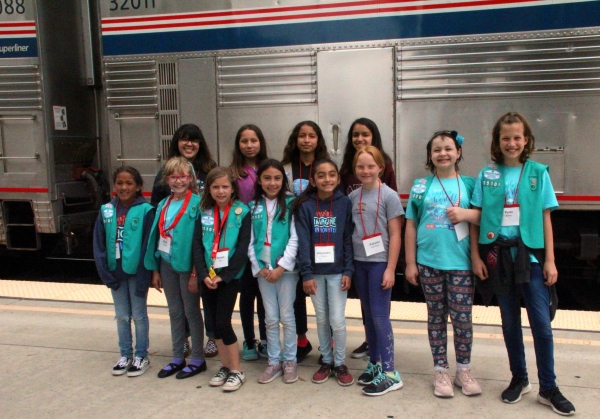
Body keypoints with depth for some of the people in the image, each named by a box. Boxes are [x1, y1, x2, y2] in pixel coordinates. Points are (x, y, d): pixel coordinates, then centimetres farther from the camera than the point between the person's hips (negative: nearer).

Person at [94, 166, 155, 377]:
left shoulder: (146, 211, -10)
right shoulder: (106, 211, 2)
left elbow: (148, 245, -12)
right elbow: (99, 244, 3)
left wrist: (144, 276, -15)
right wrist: (105, 272, -5)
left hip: (137, 272, -4)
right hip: (115, 272, 4)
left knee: (139, 315, 9)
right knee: (121, 316, 15)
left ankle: (141, 356, 23)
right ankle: (125, 355, 28)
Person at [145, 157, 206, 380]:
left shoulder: (197, 203, -12)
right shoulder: (164, 205, 8)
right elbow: (157, 237, 11)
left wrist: (196, 272, -16)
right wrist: (155, 269, 10)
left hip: (187, 264, -6)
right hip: (166, 263, 6)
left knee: (191, 312, 5)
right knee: (174, 312, 14)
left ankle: (197, 359, 18)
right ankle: (177, 357, 26)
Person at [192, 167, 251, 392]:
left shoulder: (242, 212, -5)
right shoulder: (204, 213, 7)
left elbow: (242, 248, -11)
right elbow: (197, 246, 3)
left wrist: (223, 276, -15)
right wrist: (204, 274, -10)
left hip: (229, 276, -4)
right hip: (208, 276, 5)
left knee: (223, 322, -6)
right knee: (214, 322, 10)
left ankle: (237, 371, 8)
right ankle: (225, 366, 25)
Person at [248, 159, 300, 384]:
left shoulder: (291, 203, -4)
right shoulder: (253, 206, 5)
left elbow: (295, 238, -9)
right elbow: (250, 241, 3)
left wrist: (282, 266, -13)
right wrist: (259, 267, -5)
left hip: (286, 268, -3)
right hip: (263, 270, 3)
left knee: (286, 316, 4)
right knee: (271, 318, 10)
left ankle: (290, 361, 18)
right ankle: (273, 362, 20)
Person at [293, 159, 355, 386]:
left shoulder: (345, 203, -4)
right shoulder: (305, 205, -4)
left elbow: (348, 239, -4)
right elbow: (303, 241, -7)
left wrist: (348, 271, -9)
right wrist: (306, 273, -12)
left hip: (337, 271, -1)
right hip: (315, 271, 1)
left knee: (337, 320, 0)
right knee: (322, 319, 11)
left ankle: (340, 363, 18)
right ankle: (326, 361, 27)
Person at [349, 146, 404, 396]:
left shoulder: (389, 196, -7)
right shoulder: (353, 196, 7)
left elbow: (395, 235, -8)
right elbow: (348, 231, 10)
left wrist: (390, 268, -12)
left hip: (380, 262, -5)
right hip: (359, 262, 5)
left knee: (380, 315, -5)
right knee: (368, 315, 13)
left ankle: (390, 373, 2)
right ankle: (375, 363, 25)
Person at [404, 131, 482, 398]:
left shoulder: (469, 184, 5)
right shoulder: (421, 186, 5)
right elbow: (411, 226, 5)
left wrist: (467, 214, -16)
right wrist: (410, 263, 2)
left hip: (460, 262, 0)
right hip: (429, 262, 1)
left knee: (462, 318, 2)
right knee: (436, 317, 9)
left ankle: (464, 370, 22)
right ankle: (441, 371, 21)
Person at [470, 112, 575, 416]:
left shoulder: (538, 173, 1)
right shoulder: (487, 175, 3)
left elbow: (545, 219, 2)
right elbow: (476, 219, 4)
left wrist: (550, 260, -1)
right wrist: (476, 256, -2)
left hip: (531, 254, -1)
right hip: (498, 254, 1)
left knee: (541, 322, 0)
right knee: (510, 322, 12)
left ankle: (548, 388, 14)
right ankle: (519, 380, 28)